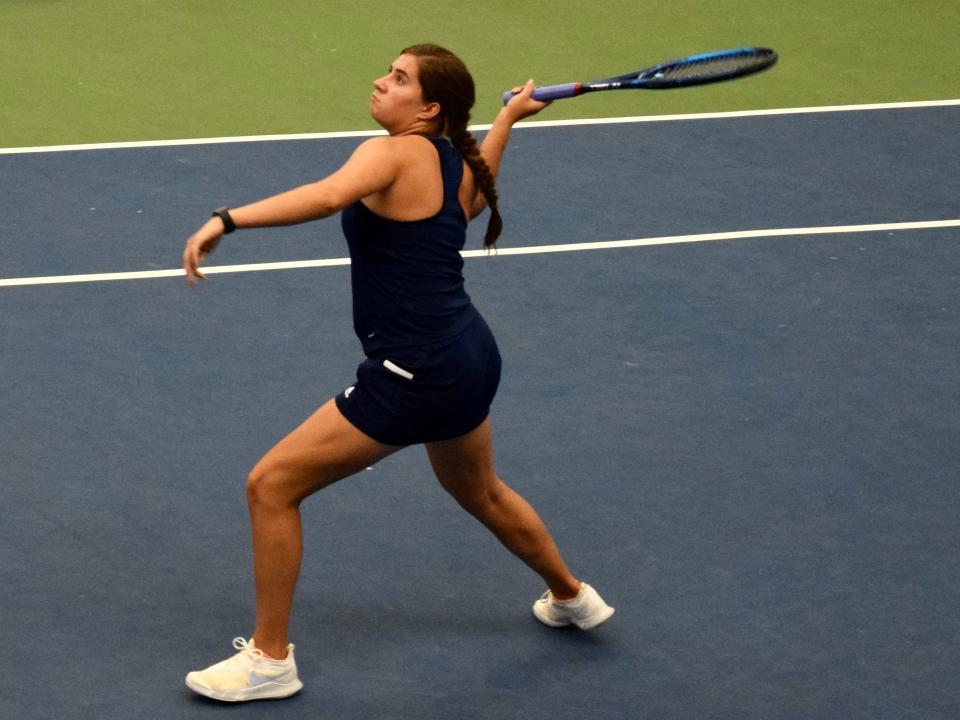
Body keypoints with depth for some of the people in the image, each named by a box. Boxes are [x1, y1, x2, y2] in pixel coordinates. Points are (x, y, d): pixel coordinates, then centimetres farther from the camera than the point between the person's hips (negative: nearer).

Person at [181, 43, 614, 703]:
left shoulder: (394, 154, -16)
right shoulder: (461, 164, 8)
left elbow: (330, 194, -38)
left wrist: (226, 220, -45)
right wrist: (508, 118, 45)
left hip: (415, 373, -9)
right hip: (470, 357, 9)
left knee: (272, 485, -2)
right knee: (481, 492, 36)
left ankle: (269, 660, 6)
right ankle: (572, 598, 58)